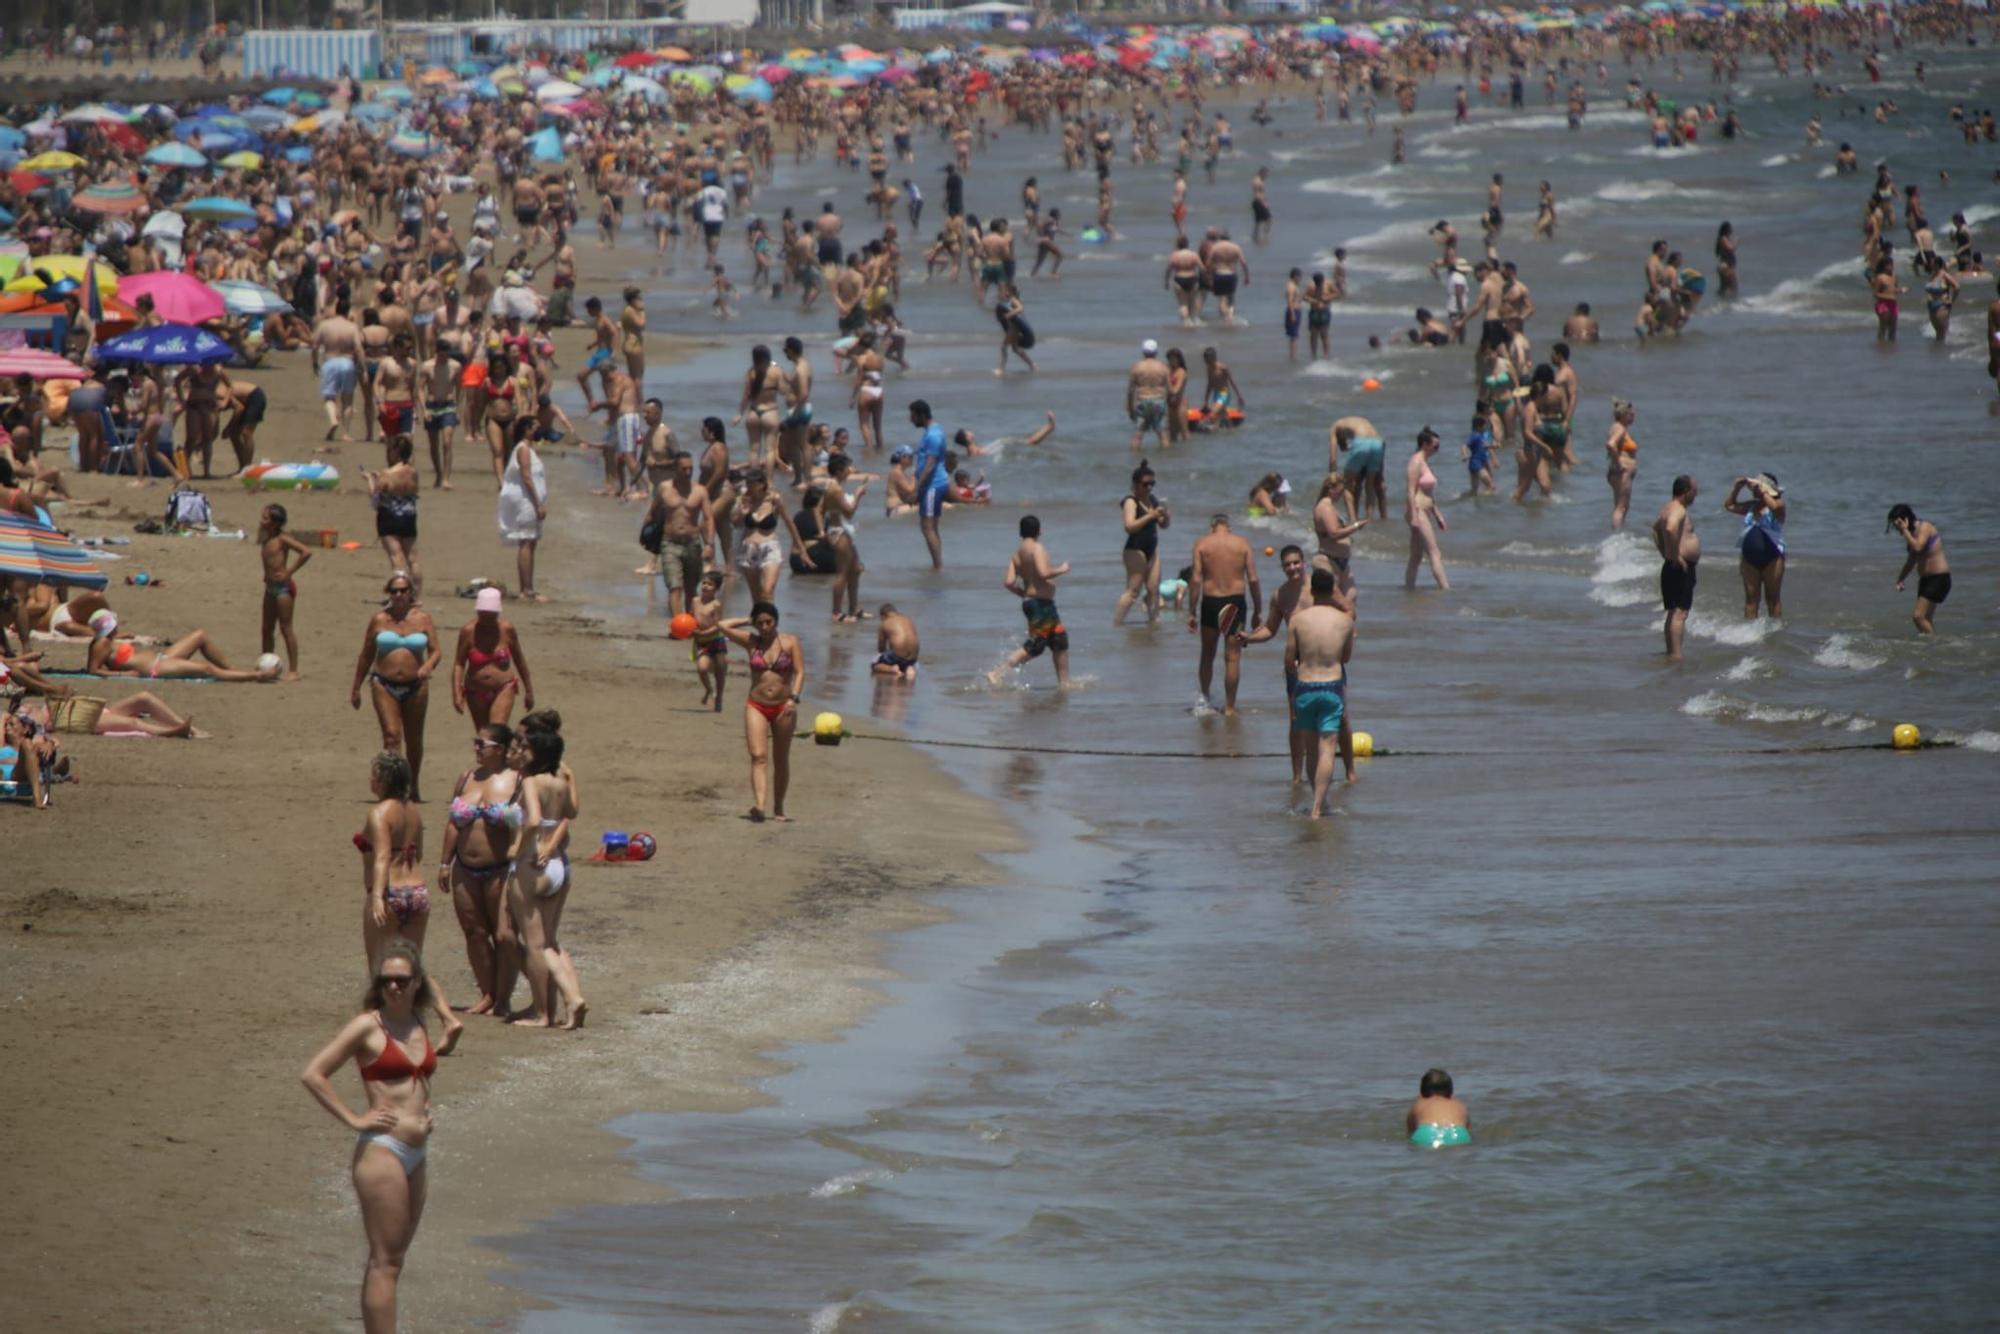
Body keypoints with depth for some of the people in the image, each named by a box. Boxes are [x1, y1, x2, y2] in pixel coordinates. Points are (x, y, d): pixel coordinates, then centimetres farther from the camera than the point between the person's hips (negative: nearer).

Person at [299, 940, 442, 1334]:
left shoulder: (419, 1027, 12)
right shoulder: (368, 1026, -9)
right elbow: (313, 1074, -13)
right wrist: (353, 1119, -13)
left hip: (416, 1153, 8)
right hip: (381, 1150, -8)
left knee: (392, 1259, 13)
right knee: (385, 1261, -7)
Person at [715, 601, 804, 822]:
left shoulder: (790, 642, 2)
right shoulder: (751, 642, 5)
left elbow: (800, 672, -5)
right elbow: (722, 626, 1)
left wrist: (794, 698, -19)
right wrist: (747, 621, 7)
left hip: (783, 708, 0)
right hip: (756, 707, 0)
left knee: (781, 760, 9)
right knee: (758, 756, -16)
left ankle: (778, 808, 21)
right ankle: (759, 806, -32)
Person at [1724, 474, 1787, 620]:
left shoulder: (1777, 504, -4)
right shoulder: (1751, 507, 14)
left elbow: (1774, 506, -27)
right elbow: (1729, 506, 20)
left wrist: (1761, 491, -20)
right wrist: (1736, 489, 8)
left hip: (1771, 557, -6)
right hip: (1750, 558, 6)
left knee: (1773, 598, -1)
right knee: (1751, 597, 6)